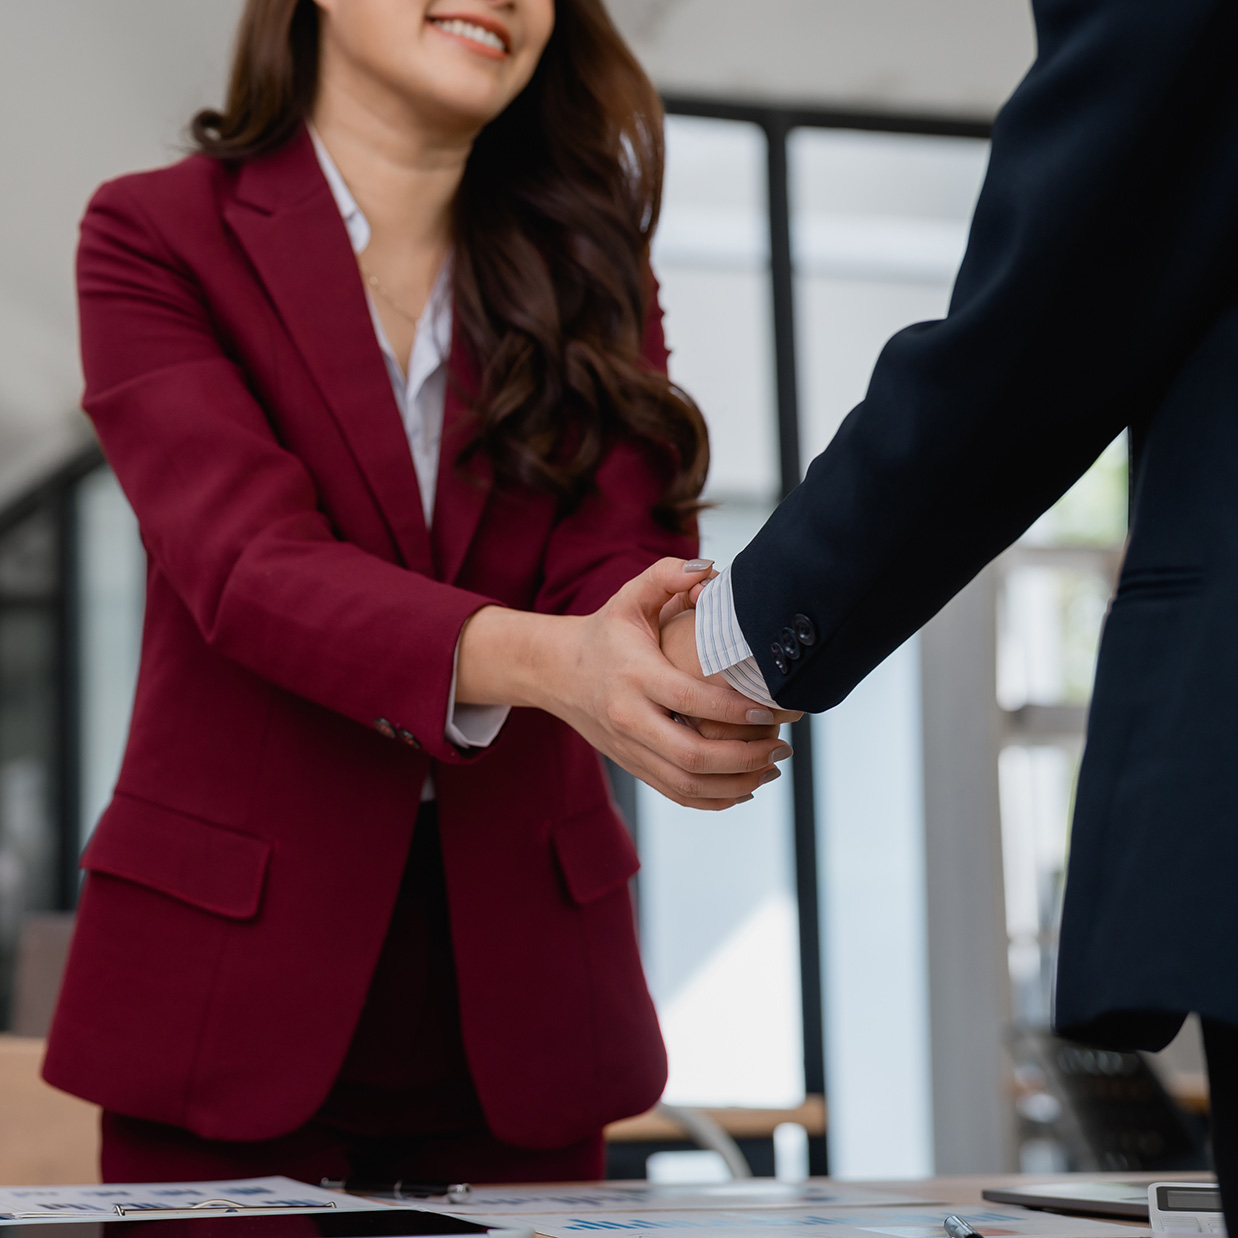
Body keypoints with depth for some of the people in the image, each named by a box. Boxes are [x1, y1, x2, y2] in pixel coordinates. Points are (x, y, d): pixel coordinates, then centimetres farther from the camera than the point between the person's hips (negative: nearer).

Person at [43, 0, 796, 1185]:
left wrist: (706, 669, -31)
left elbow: (624, 554, -6)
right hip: (241, 976, -3)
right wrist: (538, 660, -37)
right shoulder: (156, 237, -3)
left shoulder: (588, 274, 10)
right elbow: (247, 562, -19)